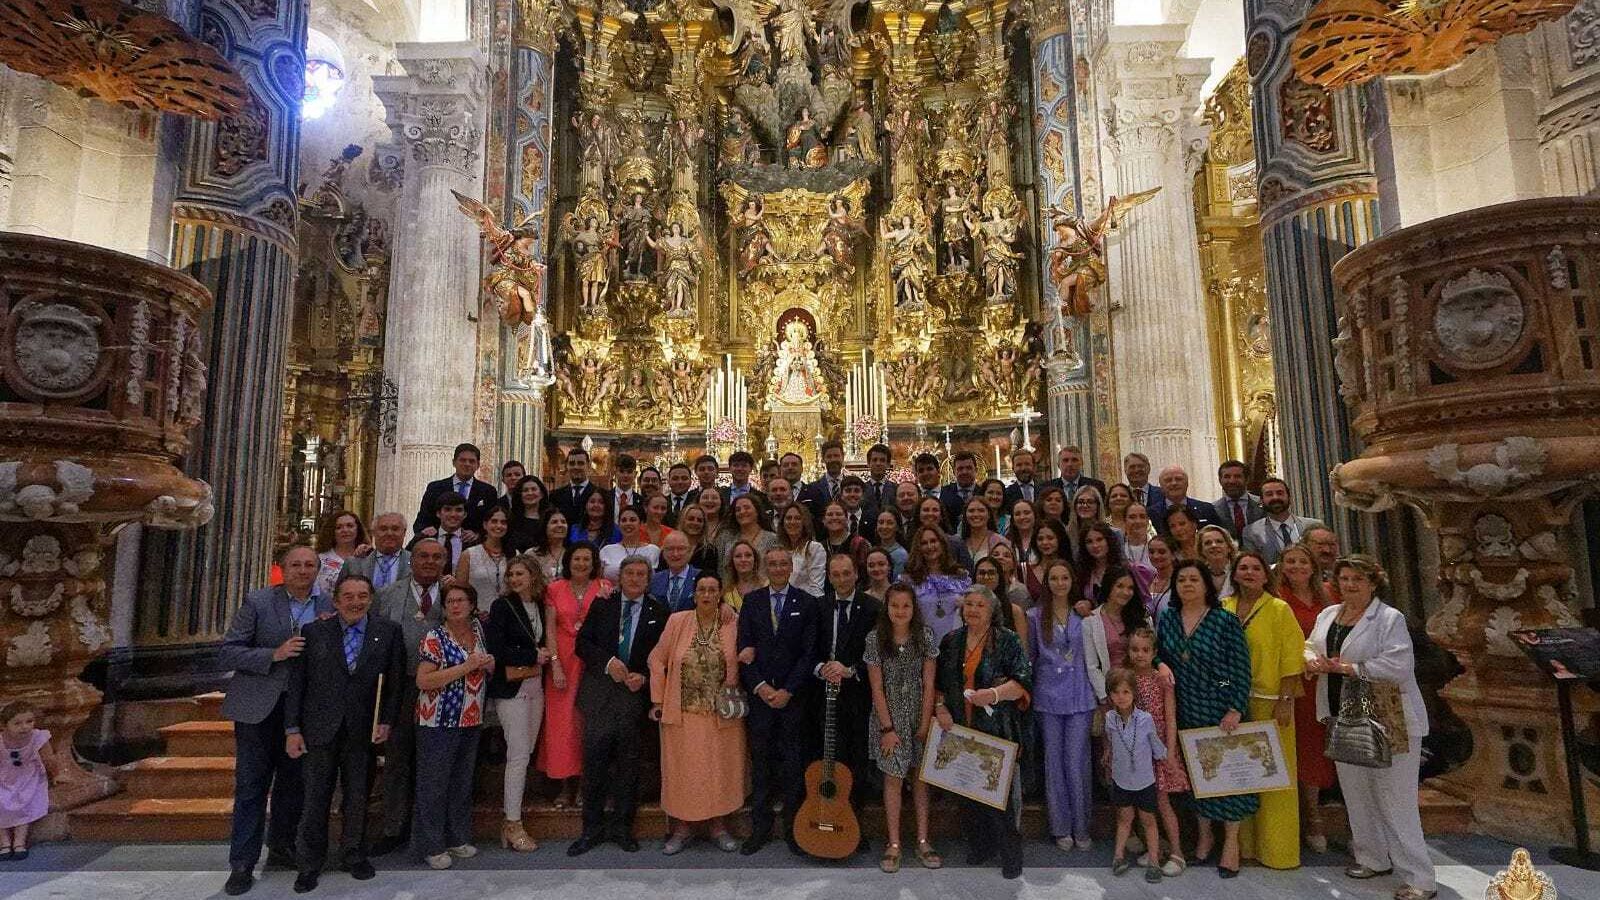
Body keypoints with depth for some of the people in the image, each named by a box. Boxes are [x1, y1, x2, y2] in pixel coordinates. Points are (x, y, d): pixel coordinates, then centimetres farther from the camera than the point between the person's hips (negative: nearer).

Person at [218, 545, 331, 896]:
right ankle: (242, 864, 18)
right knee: (251, 787, 5)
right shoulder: (257, 601, -7)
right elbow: (226, 653, -9)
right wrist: (274, 654, -22)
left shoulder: (326, 607, 2)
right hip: (259, 708, -3)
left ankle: (281, 847, 32)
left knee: (293, 785, 15)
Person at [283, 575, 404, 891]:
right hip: (320, 730, 0)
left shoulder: (389, 632, -2)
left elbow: (396, 682, 1)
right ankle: (309, 864, 26)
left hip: (363, 731, 1)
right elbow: (296, 683, 0)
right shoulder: (313, 631, -2)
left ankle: (354, 856, 31)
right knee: (316, 799, 7)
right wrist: (292, 728, -3)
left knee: (358, 798, 13)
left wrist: (386, 721, -4)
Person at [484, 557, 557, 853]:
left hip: (535, 687, 5)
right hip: (511, 688, -5)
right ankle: (513, 824, 6)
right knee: (519, 754, -5)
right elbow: (494, 649, -13)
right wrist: (535, 655, -11)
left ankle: (509, 817, 19)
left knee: (526, 753, 8)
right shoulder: (502, 606, -6)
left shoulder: (541, 606, 9)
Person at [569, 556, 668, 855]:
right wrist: (608, 662, -13)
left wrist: (644, 677, -11)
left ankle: (622, 826, 24)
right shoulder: (602, 605, 5)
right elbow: (582, 643, 1)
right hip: (599, 692, 0)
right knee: (594, 758, 2)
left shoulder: (658, 613, 3)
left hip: (636, 693, 0)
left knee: (628, 763, 9)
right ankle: (592, 828, 17)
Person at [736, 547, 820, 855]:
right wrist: (759, 686, -8)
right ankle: (760, 827, 21)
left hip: (793, 695, -2)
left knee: (794, 763, 5)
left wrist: (788, 690, -10)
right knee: (760, 761, 9)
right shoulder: (751, 601, 6)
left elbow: (809, 652, -4)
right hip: (759, 693, 2)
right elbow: (744, 648, 2)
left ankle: (794, 826, 19)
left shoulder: (807, 603, 0)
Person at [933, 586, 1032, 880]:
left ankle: (1010, 855, 15)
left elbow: (1023, 682, -11)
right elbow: (939, 681, 15)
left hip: (998, 731, -4)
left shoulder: (1007, 641, -4)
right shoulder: (951, 641, 8)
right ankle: (979, 845, 29)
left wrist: (994, 694, -24)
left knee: (1002, 791, 0)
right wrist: (940, 706, 0)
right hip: (961, 731, 4)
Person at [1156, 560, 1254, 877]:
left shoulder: (1225, 620, -10)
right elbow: (1161, 660, 9)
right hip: (1186, 711, 4)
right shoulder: (1167, 619, 1)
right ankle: (1205, 834, 29)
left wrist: (1235, 709, -15)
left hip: (1220, 710, -4)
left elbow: (1241, 670, -11)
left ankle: (1231, 841, 20)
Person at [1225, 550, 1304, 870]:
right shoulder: (1223, 608, 7)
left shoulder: (1279, 610, -4)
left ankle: (1277, 849, 14)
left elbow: (1291, 658, -7)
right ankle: (1245, 842, 23)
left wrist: (1285, 700, -13)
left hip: (1269, 702, -4)